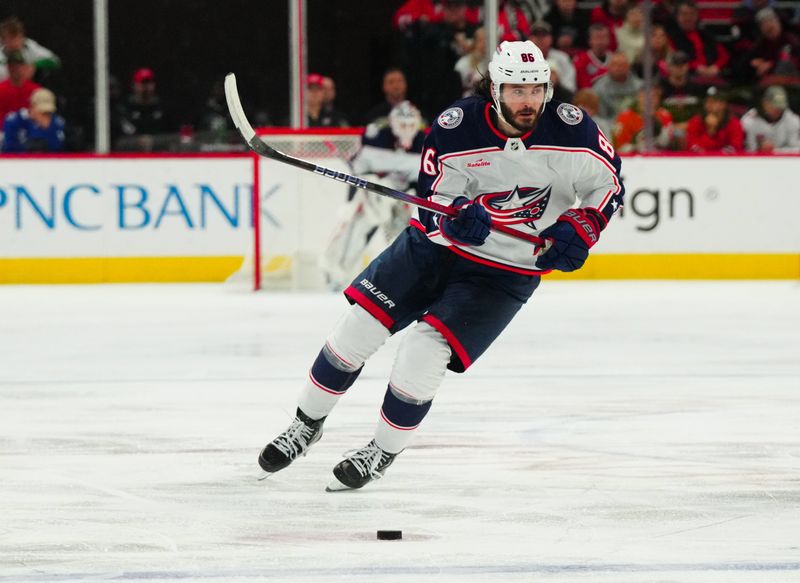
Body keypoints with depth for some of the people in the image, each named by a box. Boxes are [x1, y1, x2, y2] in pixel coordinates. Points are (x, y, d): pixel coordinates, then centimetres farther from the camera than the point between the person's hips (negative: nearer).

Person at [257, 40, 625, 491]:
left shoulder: (570, 128, -18)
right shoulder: (455, 128, -18)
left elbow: (610, 184, -5)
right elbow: (432, 205, -14)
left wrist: (580, 228, -20)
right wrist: (457, 218, -37)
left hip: (504, 272, -2)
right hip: (436, 246, 2)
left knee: (425, 351, -16)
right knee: (361, 324, -3)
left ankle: (384, 451, 7)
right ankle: (307, 425, 19)